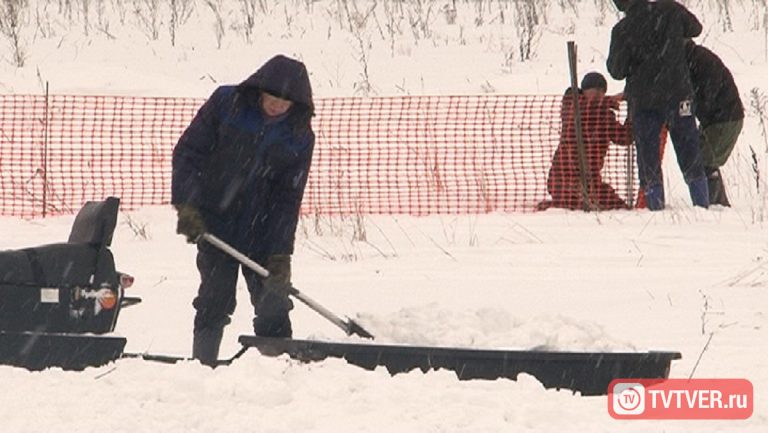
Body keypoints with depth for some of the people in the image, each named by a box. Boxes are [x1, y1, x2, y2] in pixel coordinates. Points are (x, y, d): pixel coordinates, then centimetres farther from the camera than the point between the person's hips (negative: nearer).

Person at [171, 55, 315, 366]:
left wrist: (280, 254, -10)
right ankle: (203, 364, 3)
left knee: (273, 299, 1)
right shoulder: (226, 104, -9)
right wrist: (186, 206, -15)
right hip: (214, 223, -2)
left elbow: (288, 199, -3)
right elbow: (188, 152, -6)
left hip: (262, 229, 2)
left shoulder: (299, 137, -3)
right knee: (215, 298, -4)